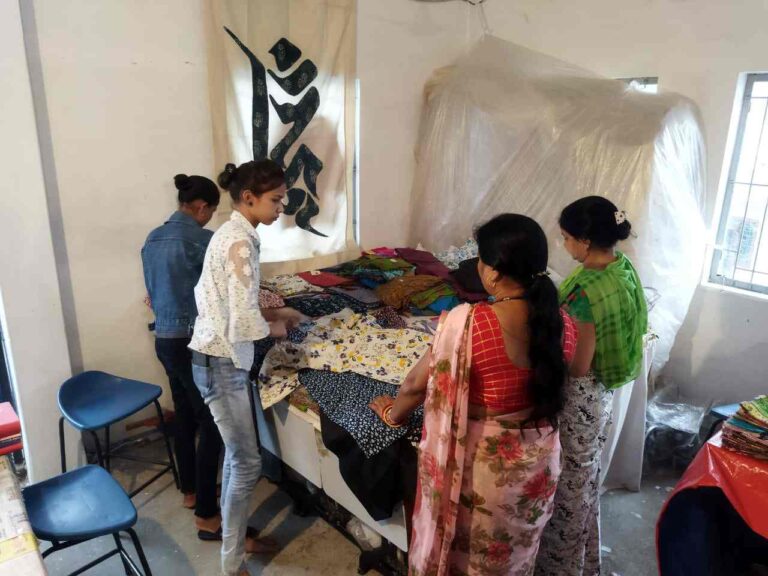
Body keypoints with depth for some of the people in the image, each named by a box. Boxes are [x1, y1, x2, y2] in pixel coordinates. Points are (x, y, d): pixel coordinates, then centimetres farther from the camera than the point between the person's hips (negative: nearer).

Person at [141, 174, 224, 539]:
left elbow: (155, 294, 17)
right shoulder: (201, 239, -16)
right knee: (212, 427, 1)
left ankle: (189, 491, 38)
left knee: (185, 418, 21)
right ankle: (207, 516, 11)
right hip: (192, 343, -9)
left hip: (164, 340, 9)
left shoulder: (152, 239, 10)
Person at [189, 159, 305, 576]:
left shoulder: (229, 233, 9)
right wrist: (273, 327, -6)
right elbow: (243, 322, -26)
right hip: (221, 363, -10)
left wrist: (269, 312, 12)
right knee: (247, 462, 3)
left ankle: (234, 534, 40)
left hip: (216, 357, 10)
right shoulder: (242, 242, -22)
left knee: (236, 455, 22)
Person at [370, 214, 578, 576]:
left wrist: (392, 413, 6)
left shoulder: (466, 323, -28)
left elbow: (417, 384, -15)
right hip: (537, 458, 5)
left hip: (479, 462, -4)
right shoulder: (562, 323, -11)